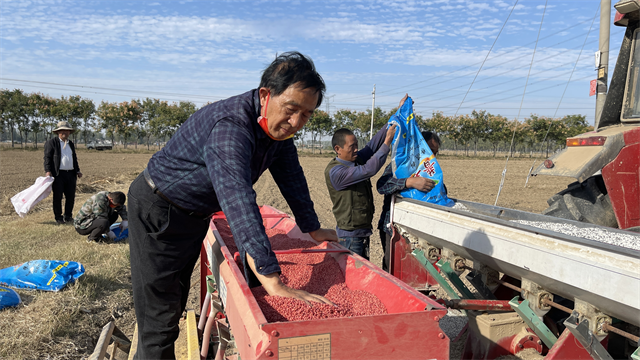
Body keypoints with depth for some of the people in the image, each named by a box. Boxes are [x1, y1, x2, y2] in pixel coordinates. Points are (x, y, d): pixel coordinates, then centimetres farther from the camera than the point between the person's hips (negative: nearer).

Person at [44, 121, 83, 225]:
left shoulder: (71, 144, 21)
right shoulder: (51, 142, 1)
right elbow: (47, 157, -5)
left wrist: (77, 171, 19)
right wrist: (48, 171, -15)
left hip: (70, 174, 6)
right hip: (58, 174, -6)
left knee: (71, 196, 6)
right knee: (58, 197, 1)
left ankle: (68, 216, 19)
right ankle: (58, 217, 10)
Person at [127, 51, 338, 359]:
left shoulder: (280, 125, -8)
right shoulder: (230, 126, -37)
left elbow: (291, 178, 4)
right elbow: (238, 201, -48)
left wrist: (313, 230, 10)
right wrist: (273, 283, -53)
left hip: (196, 215, 8)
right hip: (157, 212, -8)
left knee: (176, 303, 22)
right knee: (160, 318, -4)